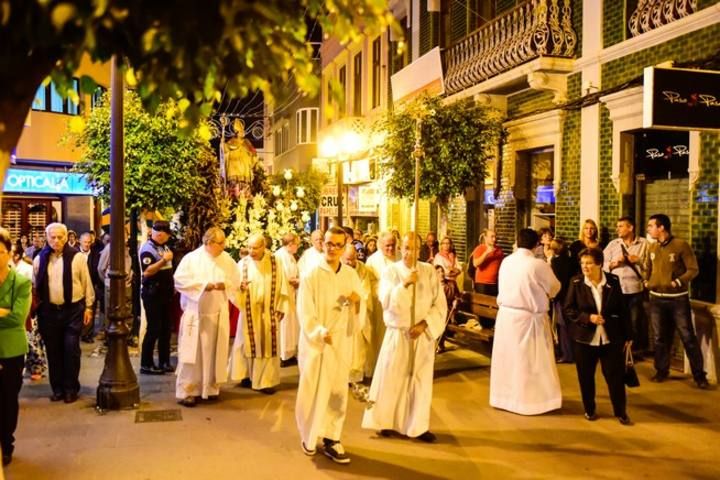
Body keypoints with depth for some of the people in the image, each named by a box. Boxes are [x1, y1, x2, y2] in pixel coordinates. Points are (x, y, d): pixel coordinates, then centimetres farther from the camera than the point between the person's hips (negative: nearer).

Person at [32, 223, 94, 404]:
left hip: (73, 310, -2)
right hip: (49, 311, 3)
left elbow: (86, 283, 0)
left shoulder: (77, 257, -4)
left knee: (71, 349, -2)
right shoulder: (40, 259, 3)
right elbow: (34, 286, 9)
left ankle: (71, 388, 12)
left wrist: (88, 307, 0)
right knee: (53, 351, 9)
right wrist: (34, 309, 7)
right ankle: (57, 388, 22)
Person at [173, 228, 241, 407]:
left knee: (214, 352, 9)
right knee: (193, 352, -2)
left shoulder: (227, 260, 4)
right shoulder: (191, 258, -6)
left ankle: (211, 387, 22)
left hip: (218, 314, 4)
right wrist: (203, 285, -19)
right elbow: (179, 280, -14)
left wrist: (225, 285, -15)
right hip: (195, 313, -3)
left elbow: (236, 282, 6)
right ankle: (187, 391, 5)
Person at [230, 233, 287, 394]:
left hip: (268, 312, 0)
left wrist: (280, 308, -1)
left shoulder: (274, 263, -3)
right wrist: (239, 286, -26)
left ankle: (266, 380, 10)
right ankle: (247, 375, 20)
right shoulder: (242, 264, -4)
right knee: (248, 344, 6)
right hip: (249, 312, 0)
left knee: (268, 346, 3)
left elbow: (281, 286, 1)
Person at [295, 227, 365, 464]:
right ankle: (309, 436, 29)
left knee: (338, 393, 10)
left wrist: (358, 302, -16)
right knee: (313, 392, 7)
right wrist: (321, 332, -32)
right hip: (315, 344, -4)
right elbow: (305, 314, -15)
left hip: (342, 344, 4)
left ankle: (331, 439, 24)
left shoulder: (351, 276, 3)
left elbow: (359, 318, 6)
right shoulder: (311, 276, -10)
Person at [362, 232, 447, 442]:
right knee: (391, 378, 4)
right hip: (397, 334, -1)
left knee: (421, 381, 7)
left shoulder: (430, 271, -1)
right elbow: (386, 302, -15)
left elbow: (440, 305, -2)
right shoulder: (390, 271, -4)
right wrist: (405, 284, -26)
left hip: (423, 335, 1)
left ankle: (418, 426, 18)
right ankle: (385, 422, 20)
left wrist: (424, 324, -14)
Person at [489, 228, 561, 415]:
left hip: (505, 314, 5)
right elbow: (555, 288, -1)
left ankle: (505, 396, 27)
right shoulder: (539, 265, -17)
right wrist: (541, 291, 20)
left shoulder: (506, 261, -2)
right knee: (530, 360, 9)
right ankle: (529, 399, 18)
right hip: (528, 317, -5)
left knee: (507, 357, 16)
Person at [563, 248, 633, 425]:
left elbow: (623, 309, 3)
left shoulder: (613, 281, -3)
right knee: (586, 377, 9)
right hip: (585, 338, 0)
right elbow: (568, 309, -5)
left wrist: (628, 335, 4)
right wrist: (587, 317, -19)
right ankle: (589, 410, 27)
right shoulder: (576, 282, -6)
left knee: (615, 375, 4)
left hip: (611, 338, 0)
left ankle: (621, 412, 20)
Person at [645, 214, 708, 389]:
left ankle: (699, 375, 8)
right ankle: (661, 371, 23)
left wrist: (677, 283, -19)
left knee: (688, 337, -2)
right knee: (660, 337, 11)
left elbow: (693, 269, -10)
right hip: (657, 299, 5)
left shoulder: (681, 245, -10)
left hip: (678, 299, -5)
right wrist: (646, 282, 2)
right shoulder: (652, 248, 7)